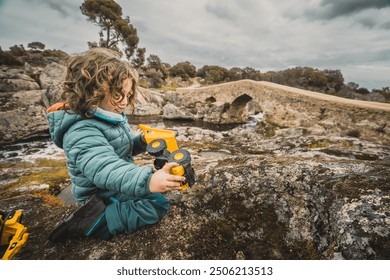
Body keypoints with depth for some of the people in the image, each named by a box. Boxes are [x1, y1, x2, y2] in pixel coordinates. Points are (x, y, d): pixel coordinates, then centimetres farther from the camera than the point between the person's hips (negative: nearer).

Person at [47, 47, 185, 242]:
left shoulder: (110, 117, 2)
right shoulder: (82, 131, -29)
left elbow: (123, 148, 15)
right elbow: (106, 169, -46)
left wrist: (141, 141, -7)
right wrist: (147, 181, -62)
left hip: (118, 187, 10)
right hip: (104, 196, -10)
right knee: (158, 204, -14)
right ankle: (98, 221, -14)